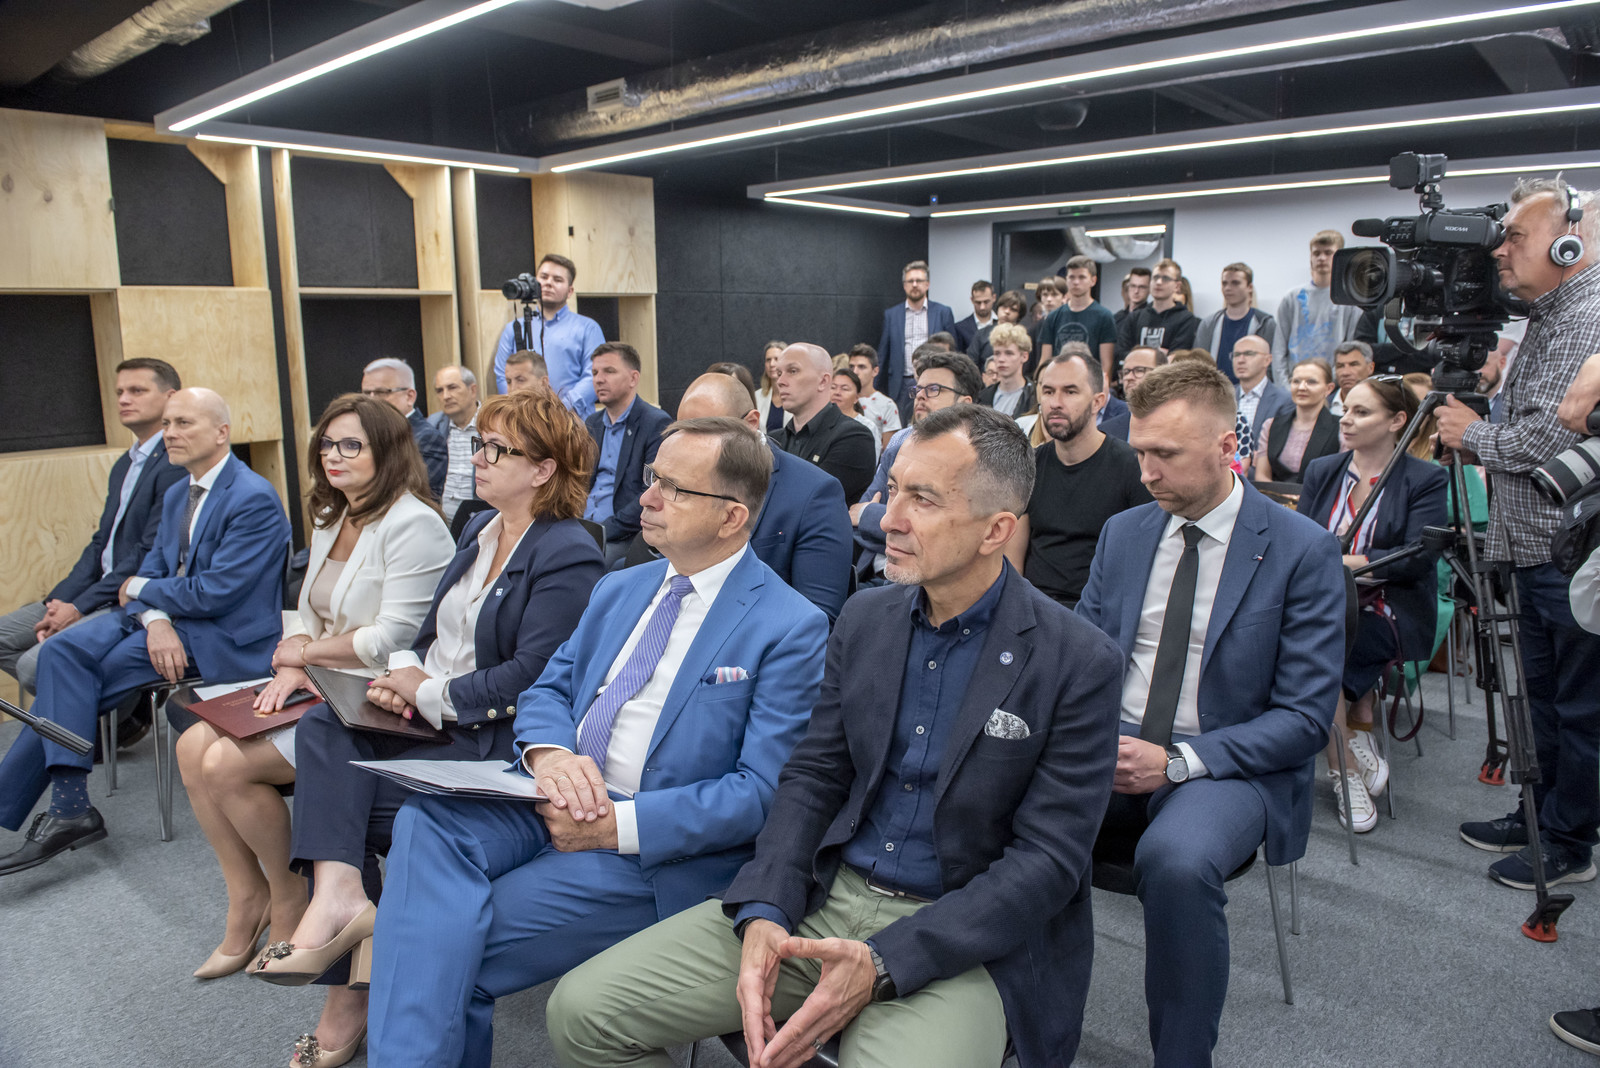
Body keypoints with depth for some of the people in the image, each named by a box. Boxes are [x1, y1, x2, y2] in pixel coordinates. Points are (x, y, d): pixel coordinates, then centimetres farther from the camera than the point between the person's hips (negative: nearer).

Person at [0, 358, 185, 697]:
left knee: (35, 665, -20)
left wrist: (79, 607, -16)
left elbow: (150, 554, -20)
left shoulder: (176, 466, -16)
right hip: (98, 593, 10)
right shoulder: (123, 465, 17)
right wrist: (61, 599, 1)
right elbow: (101, 541, 16)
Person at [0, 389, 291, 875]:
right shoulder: (177, 494, 13)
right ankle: (69, 807, -15)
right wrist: (155, 621, -13)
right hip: (168, 618, 8)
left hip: (220, 635, -8)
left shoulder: (254, 499, -17)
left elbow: (213, 594, -21)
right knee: (62, 651, -12)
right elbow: (153, 567, 10)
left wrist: (139, 589, -4)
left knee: (71, 680, -14)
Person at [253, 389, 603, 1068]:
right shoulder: (479, 529, 15)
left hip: (495, 737, -8)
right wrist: (404, 670, -3)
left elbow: (530, 675, -20)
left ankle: (350, 994, -6)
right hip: (426, 717, 8)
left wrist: (430, 694, -14)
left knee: (342, 800, -18)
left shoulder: (569, 555, -13)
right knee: (323, 726, -18)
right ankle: (339, 892, -31)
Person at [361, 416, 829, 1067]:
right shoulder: (619, 589, 14)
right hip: (560, 798, 6)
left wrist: (617, 825, -20)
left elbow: (763, 791, -14)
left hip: (656, 848, -6)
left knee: (455, 946, -20)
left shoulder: (792, 628, -9)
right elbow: (547, 689, 15)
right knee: (427, 821, -22)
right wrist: (549, 754, -11)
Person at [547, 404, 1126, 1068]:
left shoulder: (1079, 664, -11)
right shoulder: (865, 618, 5)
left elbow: (1046, 859, -12)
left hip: (957, 938, -4)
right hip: (826, 895, 4)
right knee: (583, 1010, -6)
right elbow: (813, 775, 6)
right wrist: (763, 913, -11)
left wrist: (883, 965, -20)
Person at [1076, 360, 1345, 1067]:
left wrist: (1176, 762, -19)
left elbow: (1305, 717, -8)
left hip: (1230, 766, -3)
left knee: (1175, 860, -36)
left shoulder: (1303, 550, -5)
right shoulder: (1122, 532, 9)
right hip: (1111, 749, 4)